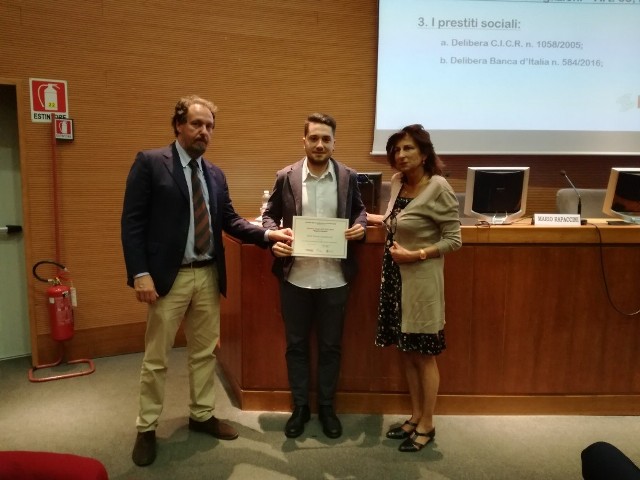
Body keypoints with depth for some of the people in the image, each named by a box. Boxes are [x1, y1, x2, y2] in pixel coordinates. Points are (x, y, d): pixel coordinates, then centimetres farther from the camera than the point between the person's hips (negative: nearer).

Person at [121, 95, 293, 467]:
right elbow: (132, 222, -10)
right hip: (169, 276, -5)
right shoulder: (150, 163, -6)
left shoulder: (216, 174, 11)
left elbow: (230, 221, 8)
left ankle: (202, 415, 34)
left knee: (205, 351, 16)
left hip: (208, 276, 5)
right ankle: (147, 428, 25)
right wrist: (140, 273, -18)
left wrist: (268, 234, -8)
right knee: (156, 357, 8)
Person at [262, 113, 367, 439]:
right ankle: (300, 407, 30)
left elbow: (358, 210, 13)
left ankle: (327, 407, 31)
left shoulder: (349, 177, 0)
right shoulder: (286, 177, -2)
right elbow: (270, 214, 5)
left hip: (334, 278, 0)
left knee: (330, 346, 12)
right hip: (295, 277, 0)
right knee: (296, 345, 12)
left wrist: (360, 225, -10)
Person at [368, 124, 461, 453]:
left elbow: (454, 240, -14)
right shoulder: (398, 182, 6)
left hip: (420, 281, -7)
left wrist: (416, 255, -19)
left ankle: (427, 425, 23)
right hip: (395, 277, 7)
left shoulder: (438, 188, -16)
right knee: (406, 351, 16)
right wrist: (370, 218, 17)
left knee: (424, 355, 6)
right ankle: (415, 417, 33)